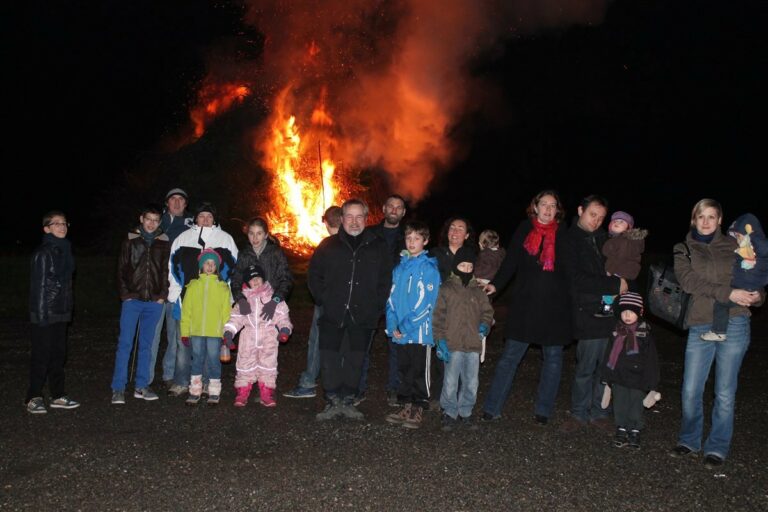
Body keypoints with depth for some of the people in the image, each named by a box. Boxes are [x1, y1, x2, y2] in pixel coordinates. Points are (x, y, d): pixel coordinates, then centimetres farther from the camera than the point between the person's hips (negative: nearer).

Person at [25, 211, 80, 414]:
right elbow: (39, 285, -15)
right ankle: (33, 398, 10)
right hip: (44, 313, -8)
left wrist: (67, 309, 15)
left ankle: (58, 396, 19)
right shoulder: (43, 253, -12)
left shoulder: (64, 250, 12)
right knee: (41, 355, -1)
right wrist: (42, 314, -18)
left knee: (58, 354, 11)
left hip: (60, 313, 8)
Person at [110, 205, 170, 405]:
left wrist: (162, 296, 0)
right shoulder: (130, 240, 4)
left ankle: (141, 386, 14)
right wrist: (125, 294, -4)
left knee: (146, 344, 8)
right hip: (132, 299, -2)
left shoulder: (164, 243, 8)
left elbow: (166, 271, 9)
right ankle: (118, 388, -1)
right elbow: (121, 269, 4)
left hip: (154, 302, 2)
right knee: (125, 343, -5)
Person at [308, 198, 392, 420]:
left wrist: (376, 306, -1)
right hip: (333, 316, 0)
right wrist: (324, 300, -2)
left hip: (362, 316, 1)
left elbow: (386, 280, 8)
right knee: (330, 360, -1)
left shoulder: (378, 246, 6)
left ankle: (348, 401, 20)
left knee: (355, 360, 8)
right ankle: (333, 401, 10)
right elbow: (314, 275, 8)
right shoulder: (328, 245, 5)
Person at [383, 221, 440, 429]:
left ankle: (418, 410, 13)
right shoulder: (399, 267, 11)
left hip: (420, 332, -6)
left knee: (419, 372, 3)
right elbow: (392, 298, 10)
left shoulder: (429, 268, -9)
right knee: (403, 370, 14)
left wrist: (406, 326, -15)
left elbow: (426, 303, -14)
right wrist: (392, 325, -2)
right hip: (399, 333, 6)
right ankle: (406, 406, 24)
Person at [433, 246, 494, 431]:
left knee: (471, 383, 10)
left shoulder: (478, 291, 11)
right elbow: (439, 317, -2)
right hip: (453, 346, -4)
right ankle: (449, 413, 17)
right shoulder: (446, 289, -1)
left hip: (473, 346, 4)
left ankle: (465, 413, 27)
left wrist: (484, 325, 0)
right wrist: (441, 341, -9)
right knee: (451, 383, 0)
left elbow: (487, 311, 21)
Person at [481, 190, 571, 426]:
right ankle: (492, 408, 6)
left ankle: (543, 410, 20)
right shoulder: (524, 229, 4)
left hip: (554, 306, 1)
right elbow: (511, 262, 0)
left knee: (553, 357, 8)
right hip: (525, 303, -1)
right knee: (510, 356, 0)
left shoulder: (563, 235, 5)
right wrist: (495, 284, -12)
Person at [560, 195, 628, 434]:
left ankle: (599, 413, 20)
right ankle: (579, 414, 15)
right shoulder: (570, 241, -3)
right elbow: (578, 279, -12)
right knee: (586, 367, -1)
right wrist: (615, 284, -13)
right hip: (588, 314, -5)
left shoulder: (604, 239, 15)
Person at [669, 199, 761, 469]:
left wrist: (756, 295, -13)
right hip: (700, 328, 1)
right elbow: (688, 281, -7)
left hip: (734, 325, -1)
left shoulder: (733, 246, 10)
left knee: (725, 393, 4)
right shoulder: (683, 250, 9)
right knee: (691, 391, 3)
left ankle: (718, 447, 18)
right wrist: (727, 293, -17)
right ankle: (689, 441, 23)